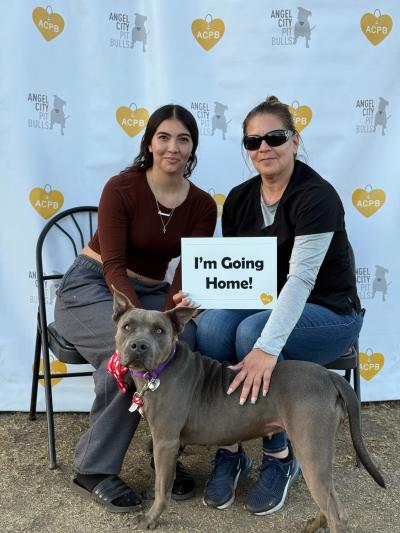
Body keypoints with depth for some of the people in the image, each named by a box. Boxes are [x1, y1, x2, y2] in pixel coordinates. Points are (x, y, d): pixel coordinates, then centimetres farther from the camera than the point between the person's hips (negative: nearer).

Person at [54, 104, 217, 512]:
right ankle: (93, 469, -15)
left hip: (150, 292, 4)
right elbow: (113, 265, -19)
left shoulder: (202, 205, -2)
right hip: (90, 287, -3)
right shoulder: (121, 188, -14)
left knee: (184, 339, -30)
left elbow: (188, 272, -9)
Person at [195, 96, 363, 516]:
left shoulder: (316, 196, -19)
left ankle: (280, 456, -11)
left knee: (252, 332, -34)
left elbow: (301, 278, -31)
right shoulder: (239, 199, 2)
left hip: (327, 313, -5)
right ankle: (229, 450, -11)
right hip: (265, 307, 5)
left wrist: (266, 348, -43)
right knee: (211, 324, -26)